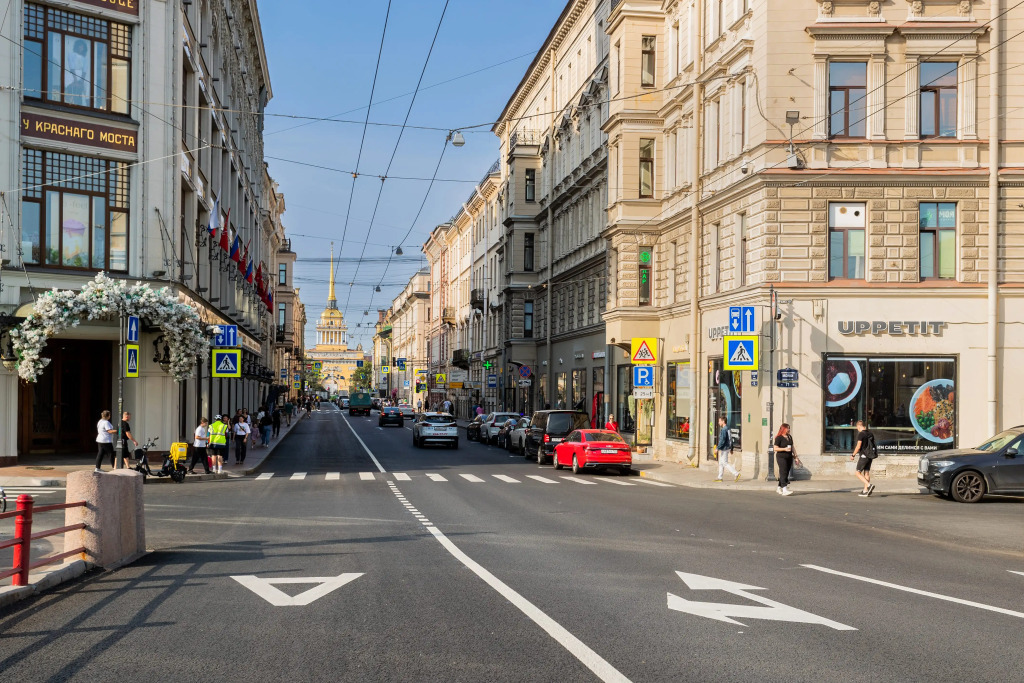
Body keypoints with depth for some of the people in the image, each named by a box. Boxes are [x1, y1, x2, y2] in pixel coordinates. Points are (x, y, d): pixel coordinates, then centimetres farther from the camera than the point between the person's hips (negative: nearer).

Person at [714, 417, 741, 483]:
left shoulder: (724, 430, -18)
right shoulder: (728, 429, 13)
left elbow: (722, 440, -23)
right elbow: (731, 440, 18)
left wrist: (718, 448, -19)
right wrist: (731, 449, 23)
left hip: (724, 449, -10)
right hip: (728, 448, 10)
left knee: (725, 463, -6)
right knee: (721, 463, 13)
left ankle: (736, 473, -9)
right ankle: (720, 477, 15)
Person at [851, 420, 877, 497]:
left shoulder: (861, 434, -15)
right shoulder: (870, 433, 10)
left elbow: (858, 446, -19)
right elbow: (872, 445, 15)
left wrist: (853, 455, -8)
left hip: (863, 456, -8)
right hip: (870, 456, 8)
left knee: (858, 473, -2)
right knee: (866, 473, 10)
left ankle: (869, 485, -18)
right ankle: (865, 491, 9)